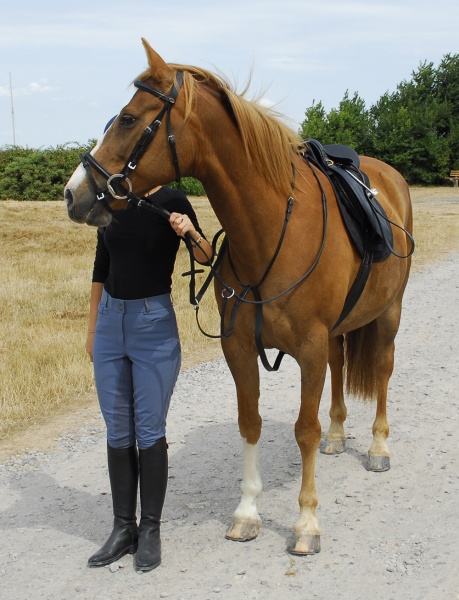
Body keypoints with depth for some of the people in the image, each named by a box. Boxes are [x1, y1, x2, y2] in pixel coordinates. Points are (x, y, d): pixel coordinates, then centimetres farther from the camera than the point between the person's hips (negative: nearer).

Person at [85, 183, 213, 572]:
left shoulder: (172, 203, -7)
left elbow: (206, 259, -15)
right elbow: (100, 270, 13)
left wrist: (191, 232, -36)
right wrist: (92, 330, 16)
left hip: (154, 324, -5)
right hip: (110, 321, 5)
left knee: (149, 430, 1)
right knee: (117, 431, 9)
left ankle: (150, 530, 15)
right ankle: (123, 528, 21)